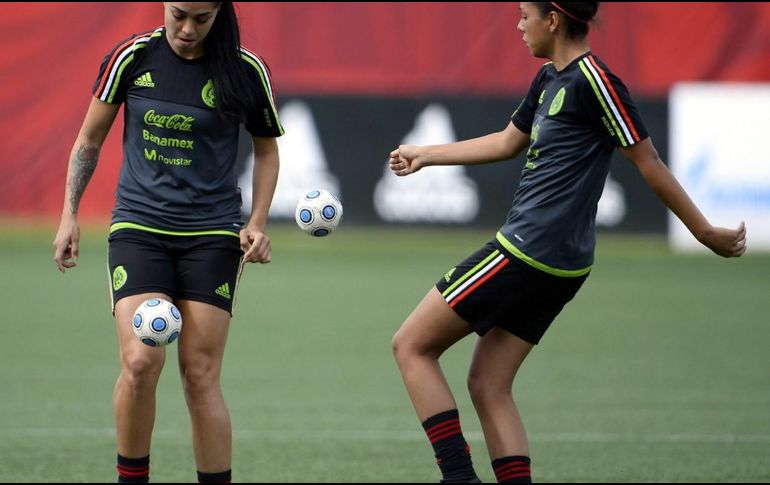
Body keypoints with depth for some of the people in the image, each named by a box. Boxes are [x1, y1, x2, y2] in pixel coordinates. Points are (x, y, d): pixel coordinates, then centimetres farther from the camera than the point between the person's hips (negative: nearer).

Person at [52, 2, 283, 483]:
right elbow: (89, 140, 10)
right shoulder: (133, 57, -2)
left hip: (212, 235, 0)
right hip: (138, 227, 0)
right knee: (140, 361, -17)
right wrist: (70, 215, 5)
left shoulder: (246, 70, -3)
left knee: (200, 376, -5)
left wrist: (257, 223, 0)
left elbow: (267, 150, 12)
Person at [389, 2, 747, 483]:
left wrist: (706, 232, -6)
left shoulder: (592, 79, -15)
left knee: (412, 345, -3)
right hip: (559, 264, 9)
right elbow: (507, 143, 30)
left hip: (529, 252, -9)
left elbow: (648, 161, -11)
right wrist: (426, 154, 37)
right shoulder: (550, 79, 14)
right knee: (489, 387, 9)